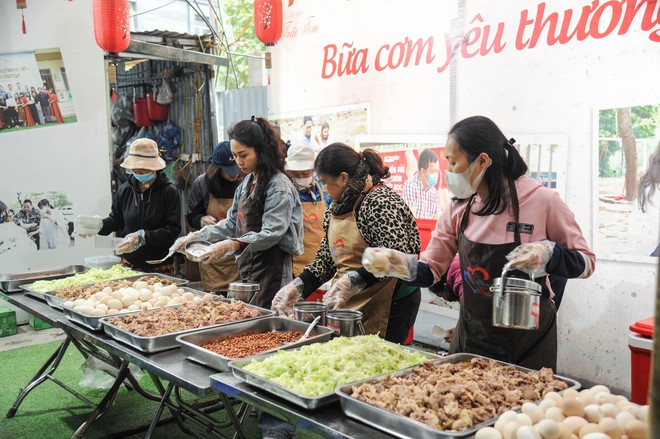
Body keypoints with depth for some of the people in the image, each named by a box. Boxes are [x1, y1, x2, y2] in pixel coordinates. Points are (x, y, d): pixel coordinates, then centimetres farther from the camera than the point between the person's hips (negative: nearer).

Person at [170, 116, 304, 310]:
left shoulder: (279, 187, -13)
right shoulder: (247, 183, 14)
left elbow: (271, 234, -20)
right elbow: (232, 223, 16)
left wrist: (231, 245, -30)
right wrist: (196, 236, 6)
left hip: (270, 269, -8)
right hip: (246, 265, 8)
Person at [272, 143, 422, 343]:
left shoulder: (380, 202, -15)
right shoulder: (336, 208, 12)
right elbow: (326, 258, 16)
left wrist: (353, 280, -32)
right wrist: (298, 286, 2)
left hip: (390, 304, -7)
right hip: (347, 304, 8)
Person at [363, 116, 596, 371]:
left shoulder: (542, 201, -15)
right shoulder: (459, 209, -2)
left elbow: (585, 263, -5)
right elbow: (429, 270, 2)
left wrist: (548, 254, -24)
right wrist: (398, 264, -17)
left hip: (528, 338, -3)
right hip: (472, 335, 4)